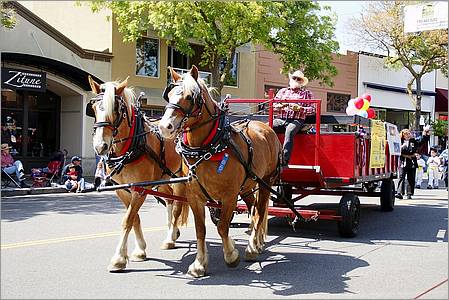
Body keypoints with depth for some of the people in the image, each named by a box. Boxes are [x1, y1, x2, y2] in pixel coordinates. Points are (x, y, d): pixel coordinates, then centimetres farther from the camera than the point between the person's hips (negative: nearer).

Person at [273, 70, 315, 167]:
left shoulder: (306, 93, 15)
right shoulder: (282, 91, 24)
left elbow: (312, 109, 5)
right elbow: (273, 106, 18)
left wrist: (299, 108, -10)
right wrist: (280, 106, -5)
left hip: (296, 120, -3)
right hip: (281, 119, 3)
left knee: (289, 131, -38)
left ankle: (285, 160, -43)